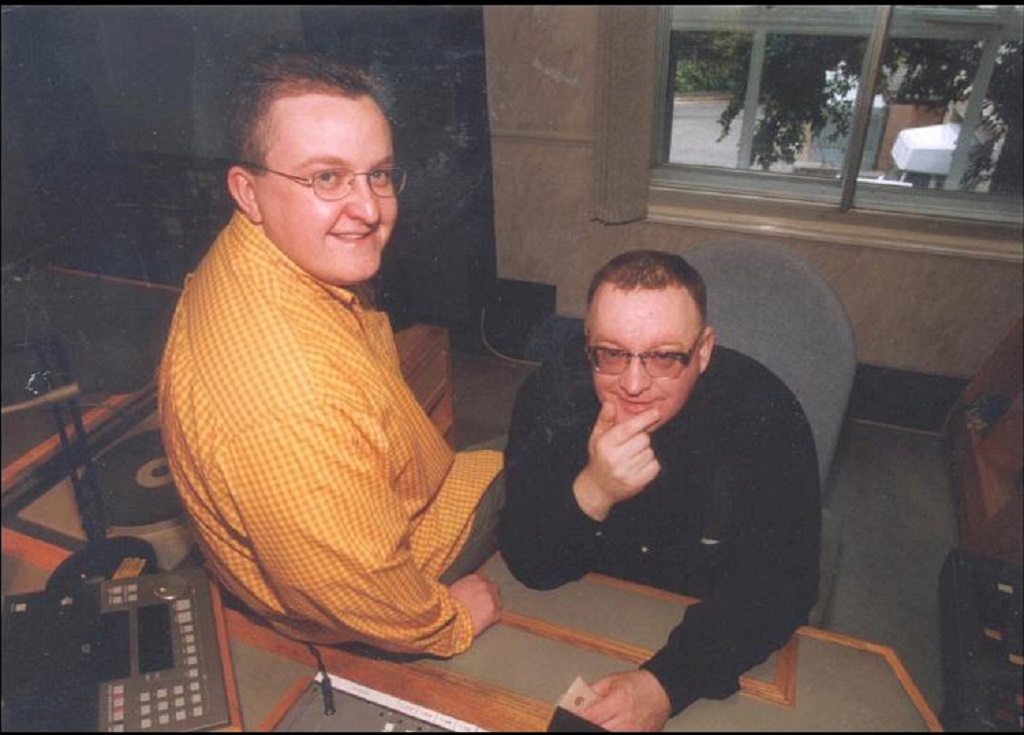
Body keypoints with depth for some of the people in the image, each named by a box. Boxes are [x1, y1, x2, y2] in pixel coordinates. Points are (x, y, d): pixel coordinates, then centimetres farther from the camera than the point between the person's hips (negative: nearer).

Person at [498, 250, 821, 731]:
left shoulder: (765, 417, -23)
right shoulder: (550, 395, -20)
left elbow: (780, 586, -22)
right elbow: (529, 567, -18)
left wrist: (667, 683, -35)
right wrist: (591, 493, -37)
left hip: (712, 635, 0)